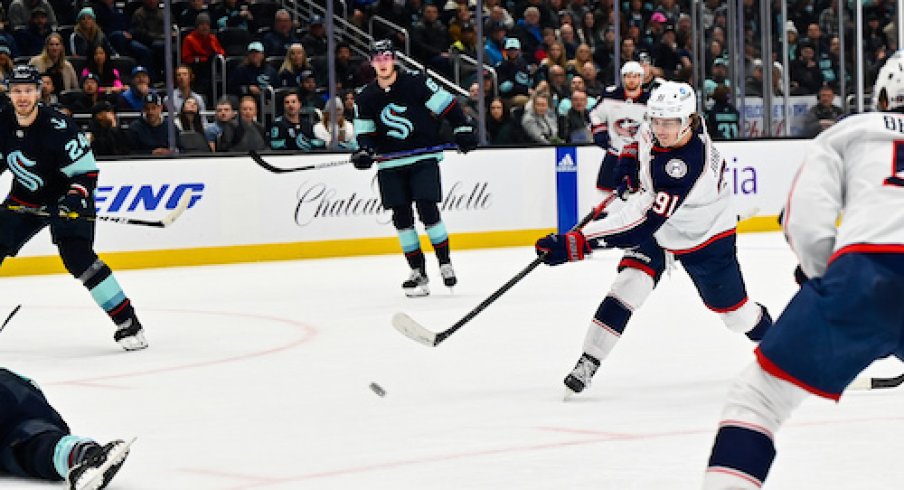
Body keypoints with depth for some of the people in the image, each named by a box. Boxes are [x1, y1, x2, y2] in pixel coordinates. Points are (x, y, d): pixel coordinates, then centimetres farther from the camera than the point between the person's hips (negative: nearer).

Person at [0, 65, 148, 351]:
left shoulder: (57, 127, -25)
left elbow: (86, 172, -21)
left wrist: (75, 199, -36)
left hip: (67, 198, -6)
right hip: (25, 199, 6)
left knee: (77, 257, -24)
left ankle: (128, 324, -20)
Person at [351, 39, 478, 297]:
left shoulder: (415, 83, -9)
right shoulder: (366, 97, 4)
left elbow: (447, 104, -5)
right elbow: (365, 131, 9)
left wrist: (463, 129, -9)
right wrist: (364, 150, -10)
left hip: (423, 158, -4)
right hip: (390, 164, 4)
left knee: (427, 208, -13)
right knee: (401, 217, 1)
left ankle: (445, 263, 4)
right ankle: (418, 271, 9)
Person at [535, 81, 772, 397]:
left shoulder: (690, 164, -42)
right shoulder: (653, 131, -20)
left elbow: (643, 222, -48)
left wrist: (575, 244, -53)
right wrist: (629, 164, -8)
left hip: (705, 236, -5)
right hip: (658, 229, 5)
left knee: (731, 308, 11)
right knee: (629, 284, -17)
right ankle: (588, 362, -15)